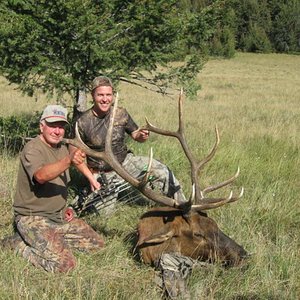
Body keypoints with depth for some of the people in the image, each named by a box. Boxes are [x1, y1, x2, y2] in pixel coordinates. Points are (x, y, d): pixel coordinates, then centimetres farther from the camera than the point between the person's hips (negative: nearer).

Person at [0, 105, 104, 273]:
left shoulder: (63, 149, 10)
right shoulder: (33, 149, -17)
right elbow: (41, 176, -39)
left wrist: (64, 207, 9)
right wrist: (68, 161, -54)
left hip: (59, 216, 9)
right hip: (33, 218, -9)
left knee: (97, 244, 4)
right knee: (64, 264, -24)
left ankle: (51, 240, 12)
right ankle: (19, 244, -3)